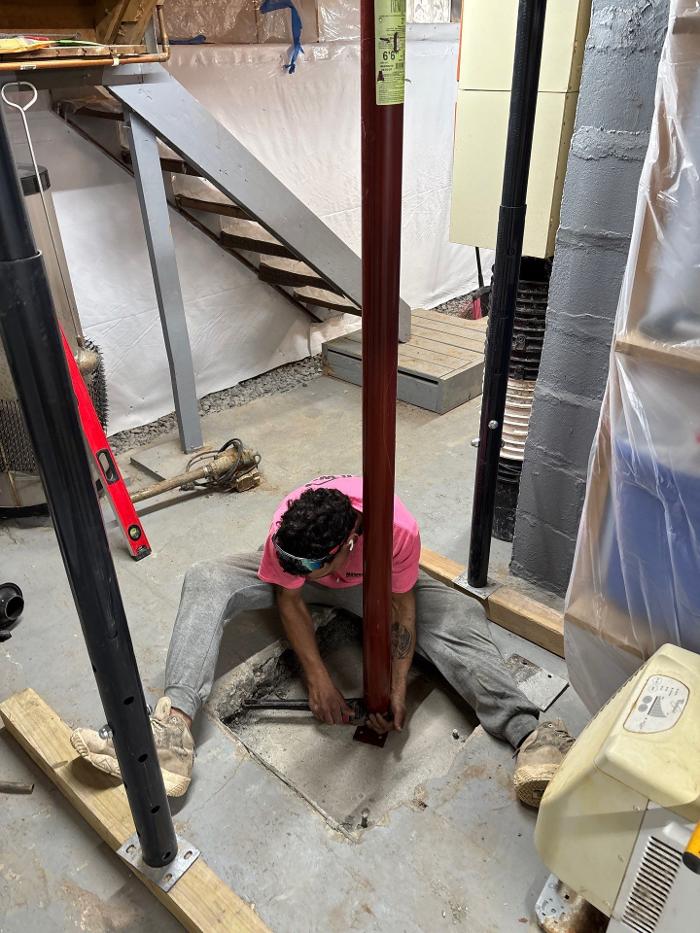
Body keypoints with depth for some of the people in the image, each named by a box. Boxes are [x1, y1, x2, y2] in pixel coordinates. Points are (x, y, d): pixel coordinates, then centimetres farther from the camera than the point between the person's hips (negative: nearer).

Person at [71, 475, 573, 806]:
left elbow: (401, 608, -24)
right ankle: (173, 730, -33)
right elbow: (290, 599, -19)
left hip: (375, 582, 0)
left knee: (461, 618, -26)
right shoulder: (286, 531, -36)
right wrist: (318, 678, -24)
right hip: (306, 575, 1)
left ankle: (530, 737, -33)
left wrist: (398, 689, -29)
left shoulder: (399, 529, -40)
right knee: (205, 582, -23)